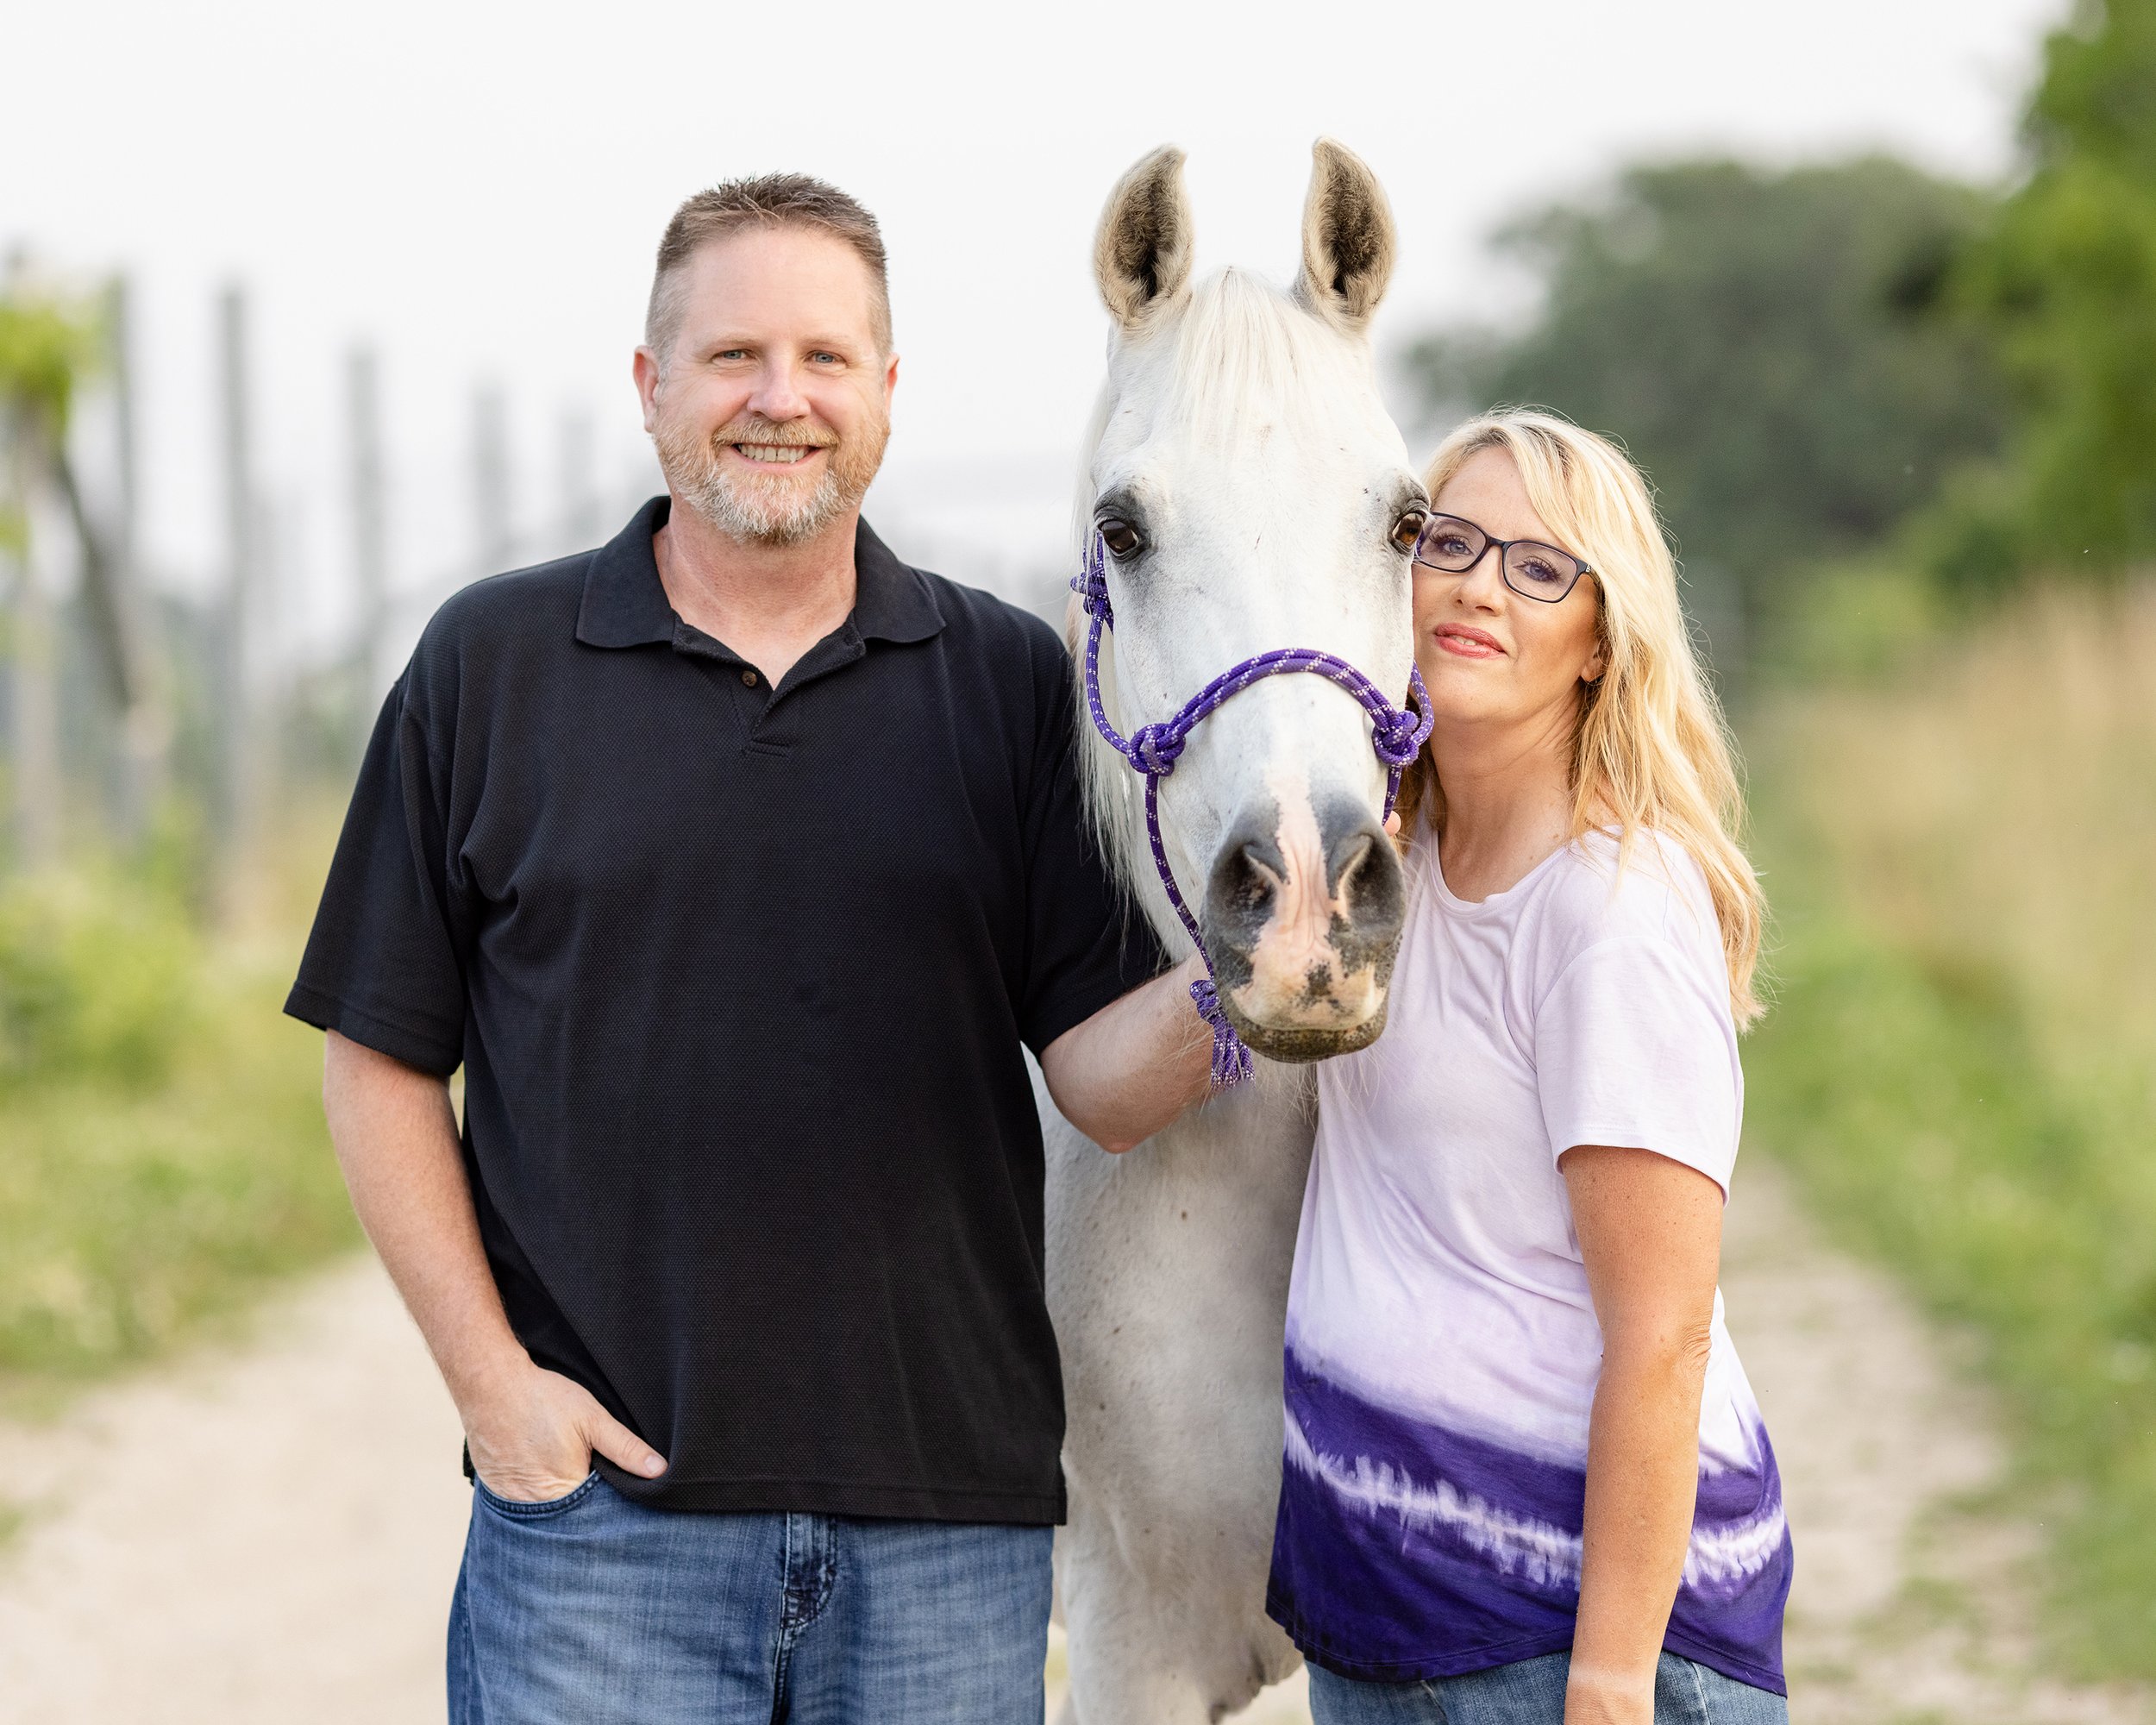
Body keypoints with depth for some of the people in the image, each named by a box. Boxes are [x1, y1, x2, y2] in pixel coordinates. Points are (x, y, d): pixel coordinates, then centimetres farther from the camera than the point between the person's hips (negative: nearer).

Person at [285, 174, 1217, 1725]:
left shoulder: (1009, 680, 6)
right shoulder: (491, 665, 3)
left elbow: (1102, 1085, 0)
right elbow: (382, 1061, 4)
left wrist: (1223, 992, -21)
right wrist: (491, 1378, -5)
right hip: (601, 1495, -1)